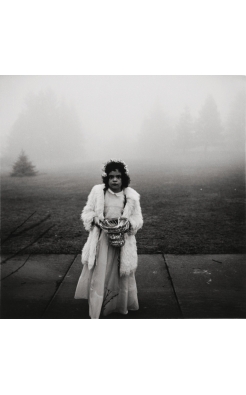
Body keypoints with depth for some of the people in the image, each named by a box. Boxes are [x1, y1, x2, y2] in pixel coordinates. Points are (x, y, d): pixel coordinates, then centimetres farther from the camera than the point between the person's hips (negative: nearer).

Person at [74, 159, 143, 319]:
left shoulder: (132, 196, -4)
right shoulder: (97, 191, -5)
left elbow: (138, 219, 3)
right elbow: (86, 212, 3)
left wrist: (128, 223, -18)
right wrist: (95, 218, -17)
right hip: (101, 239, 0)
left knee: (120, 274, 12)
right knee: (99, 274, 3)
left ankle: (120, 308, 32)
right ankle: (97, 310, 20)